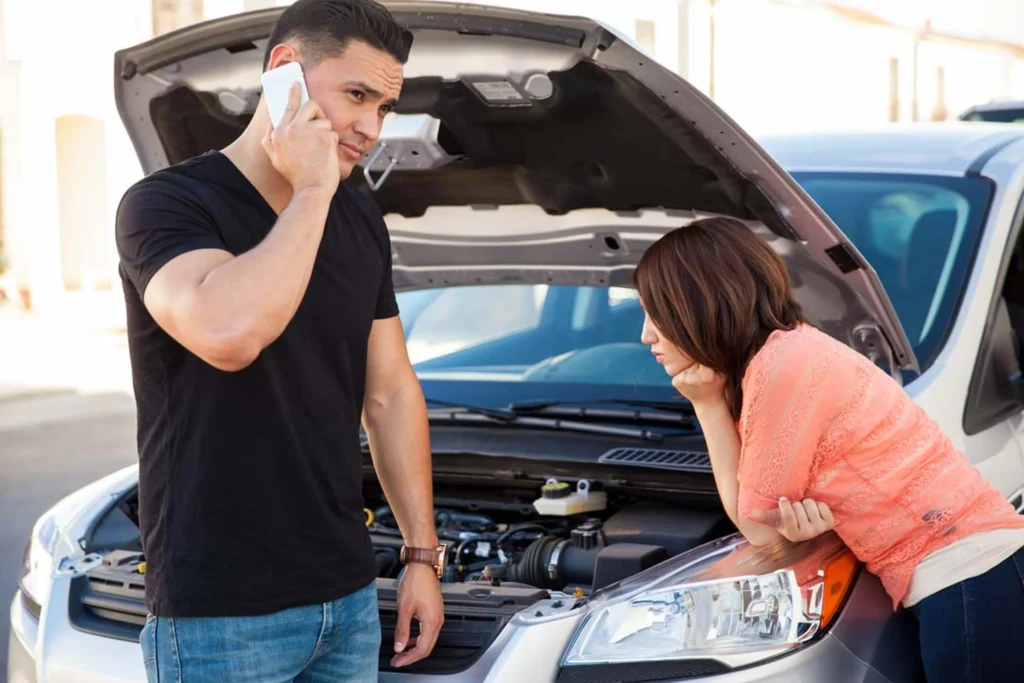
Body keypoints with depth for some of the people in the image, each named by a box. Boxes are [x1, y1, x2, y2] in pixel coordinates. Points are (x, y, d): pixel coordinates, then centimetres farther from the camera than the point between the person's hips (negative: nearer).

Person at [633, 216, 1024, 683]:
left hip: (970, 577, -9)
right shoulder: (773, 356, 13)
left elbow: (759, 527, -8)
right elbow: (764, 518, 7)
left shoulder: (783, 363, -17)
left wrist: (706, 402, -5)